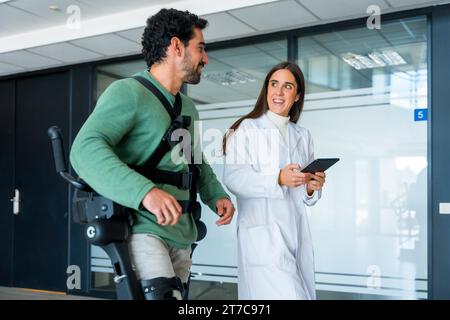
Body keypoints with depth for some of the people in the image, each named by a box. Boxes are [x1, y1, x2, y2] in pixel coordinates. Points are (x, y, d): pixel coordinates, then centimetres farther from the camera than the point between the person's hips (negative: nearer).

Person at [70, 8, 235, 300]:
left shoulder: (189, 108, 19)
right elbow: (85, 150, -22)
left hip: (182, 234, 8)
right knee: (162, 294, -24)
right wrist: (145, 191, -35)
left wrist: (217, 195, 9)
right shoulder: (128, 92, -8)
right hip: (142, 228, -8)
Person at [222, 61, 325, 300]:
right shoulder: (246, 129, 1)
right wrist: (278, 180, -23)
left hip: (297, 232, 6)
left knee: (301, 292, 4)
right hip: (263, 231, -6)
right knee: (286, 293, -16)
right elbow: (233, 177, -11)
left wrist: (312, 188, -2)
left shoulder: (303, 136, 18)